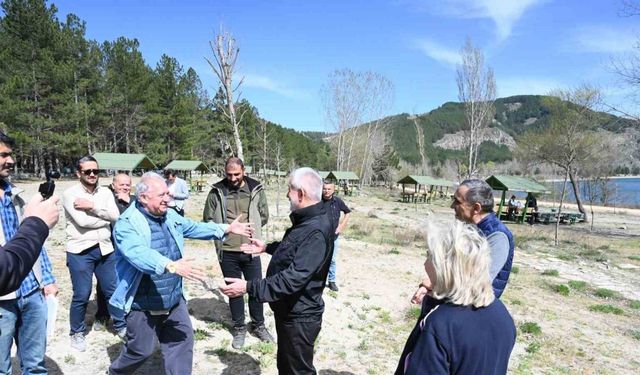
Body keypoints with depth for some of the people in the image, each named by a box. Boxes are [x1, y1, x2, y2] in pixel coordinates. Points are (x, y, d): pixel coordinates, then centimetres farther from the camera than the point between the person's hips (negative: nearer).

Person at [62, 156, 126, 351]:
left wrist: (92, 206, -17)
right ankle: (77, 332, 25)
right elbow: (82, 221, -20)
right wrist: (105, 218, -7)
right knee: (81, 295, 5)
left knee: (113, 290, 12)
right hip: (80, 251, -4)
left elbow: (115, 215, -9)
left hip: (105, 249, 4)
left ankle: (120, 326, 28)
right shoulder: (70, 194, -8)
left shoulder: (105, 192, 5)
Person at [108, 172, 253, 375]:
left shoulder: (169, 216, 3)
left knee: (182, 341, 9)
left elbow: (194, 228, 16)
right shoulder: (127, 224, -21)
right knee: (141, 350, 11)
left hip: (174, 300, 6)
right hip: (143, 304, -6)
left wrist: (226, 229, 8)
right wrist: (171, 265, -53)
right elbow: (140, 254, -38)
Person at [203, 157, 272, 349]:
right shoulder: (217, 192, -5)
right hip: (227, 251, 0)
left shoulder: (256, 189, -3)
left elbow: (263, 216, 6)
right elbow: (208, 219, 3)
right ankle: (239, 328, 30)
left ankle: (258, 326, 31)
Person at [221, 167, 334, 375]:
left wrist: (249, 286, -34)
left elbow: (293, 278, -35)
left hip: (299, 317, -10)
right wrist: (267, 247, 22)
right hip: (289, 311, 10)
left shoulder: (316, 231, -30)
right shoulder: (306, 220, 4)